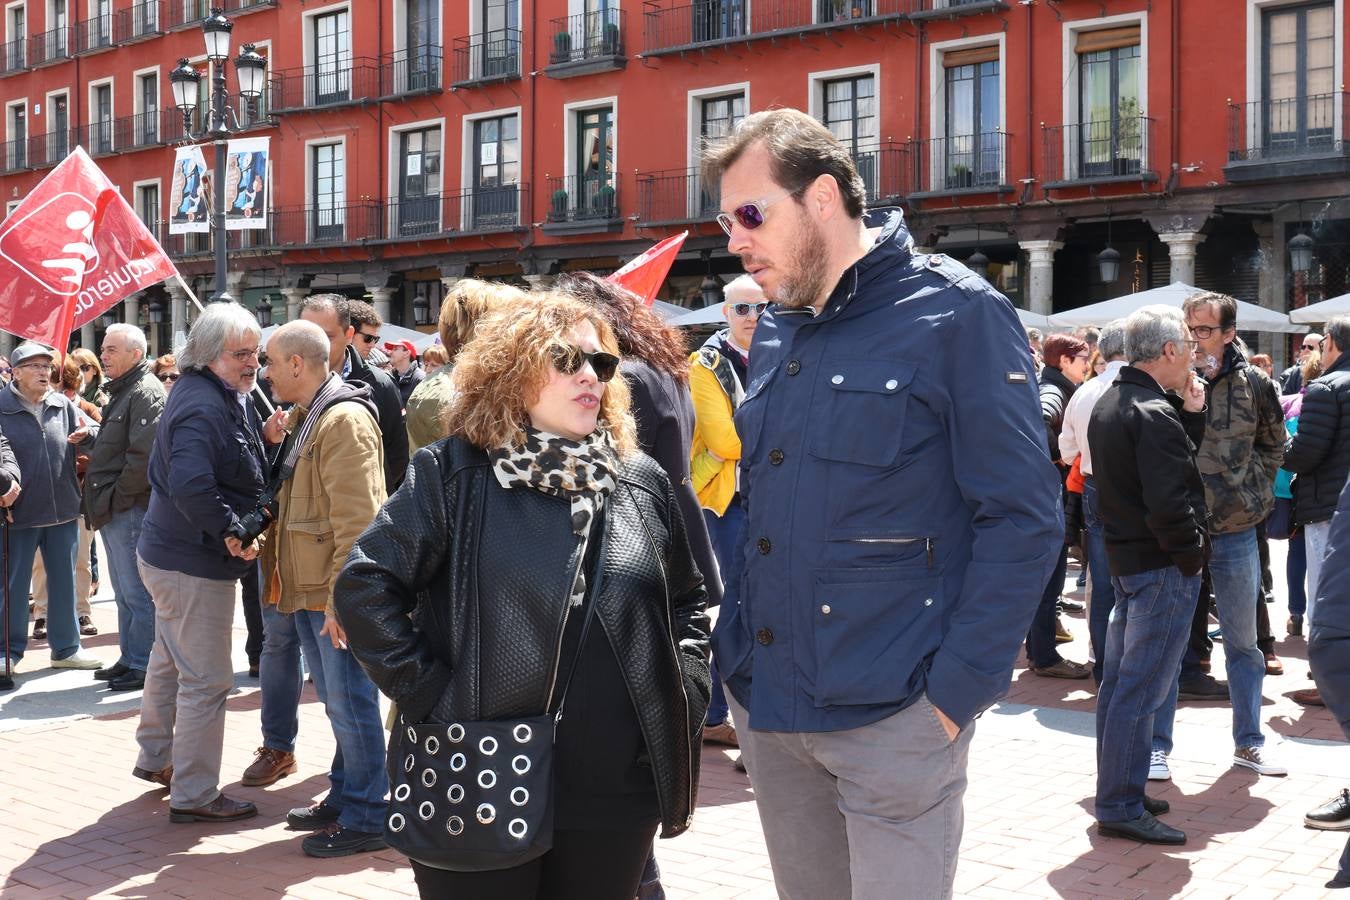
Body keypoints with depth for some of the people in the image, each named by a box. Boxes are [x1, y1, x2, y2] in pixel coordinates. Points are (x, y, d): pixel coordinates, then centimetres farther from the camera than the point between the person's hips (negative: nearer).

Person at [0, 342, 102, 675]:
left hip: (63, 511, 4)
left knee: (64, 583, 12)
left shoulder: (63, 406, 5)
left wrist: (87, 434, -16)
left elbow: (94, 436, 8)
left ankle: (66, 647, 24)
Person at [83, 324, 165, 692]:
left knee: (137, 593, -4)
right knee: (124, 592, 16)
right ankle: (129, 659, 25)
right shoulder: (121, 391, 18)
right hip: (114, 510, 10)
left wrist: (119, 495, -16)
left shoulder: (146, 392, -14)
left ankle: (142, 665, 2)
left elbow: (144, 455, -23)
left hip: (130, 509, -10)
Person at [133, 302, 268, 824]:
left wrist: (268, 436, -1)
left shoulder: (225, 397, 9)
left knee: (170, 660, 26)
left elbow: (241, 469, 17)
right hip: (194, 564, -11)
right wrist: (233, 532, -26)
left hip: (170, 555, 11)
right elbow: (191, 486, -36)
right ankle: (193, 796, 8)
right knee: (206, 681, -2)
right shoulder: (203, 408, -24)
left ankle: (155, 758, 45)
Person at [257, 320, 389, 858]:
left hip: (337, 593, -10)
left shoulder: (344, 420, -16)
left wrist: (340, 599, -24)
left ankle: (366, 818, 7)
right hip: (306, 588, 10)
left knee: (349, 703, -2)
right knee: (336, 701, 18)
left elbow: (355, 520, -22)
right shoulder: (302, 417, 15)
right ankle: (343, 799, 30)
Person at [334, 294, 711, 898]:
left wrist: (686, 692, 5)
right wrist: (425, 691, -13)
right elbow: (365, 586, -8)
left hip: (615, 794, 4)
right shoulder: (452, 474, -5)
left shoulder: (644, 483, 8)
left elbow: (688, 601, 18)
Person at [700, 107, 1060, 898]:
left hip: (892, 716, -6)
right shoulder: (776, 335, 11)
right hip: (768, 708, 7)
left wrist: (955, 691, -16)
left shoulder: (954, 315, -10)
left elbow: (1023, 520, -13)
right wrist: (738, 642, 9)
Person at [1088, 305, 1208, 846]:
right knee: (1141, 690, -4)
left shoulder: (1110, 404, 11)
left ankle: (1119, 792, 26)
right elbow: (1169, 503, -26)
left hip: (1125, 557, 10)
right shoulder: (1155, 414, -20)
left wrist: (1191, 413, 4)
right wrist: (1192, 550, -12)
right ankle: (1120, 808, 3)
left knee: (1119, 682, 15)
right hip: (1164, 566, -10)